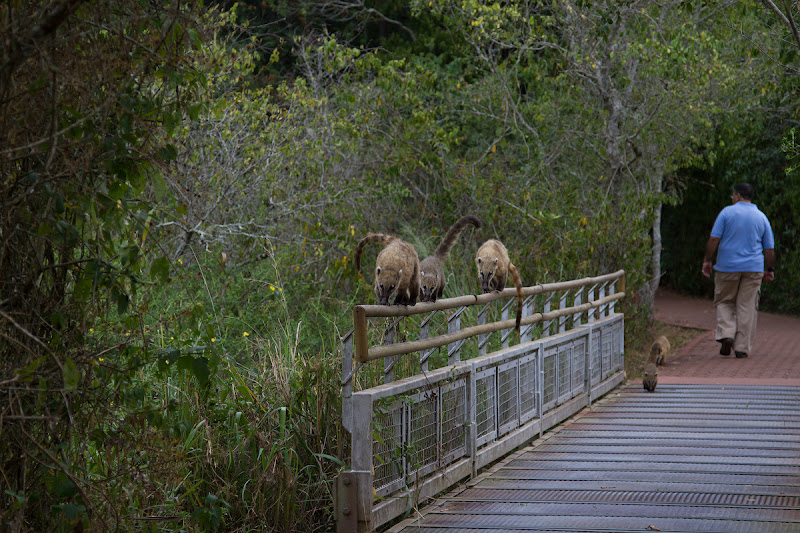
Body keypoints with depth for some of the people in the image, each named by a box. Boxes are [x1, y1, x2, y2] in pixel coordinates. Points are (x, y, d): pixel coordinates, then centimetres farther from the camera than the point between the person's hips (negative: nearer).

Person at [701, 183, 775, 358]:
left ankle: (726, 334, -8)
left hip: (727, 267, -2)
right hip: (753, 269, 2)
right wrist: (770, 270, 18)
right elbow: (769, 249, 8)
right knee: (747, 307, 4)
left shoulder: (727, 212, -2)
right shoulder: (761, 217, 7)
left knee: (724, 302, 13)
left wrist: (707, 260, 1)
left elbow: (714, 239, -7)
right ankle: (742, 347, 1)